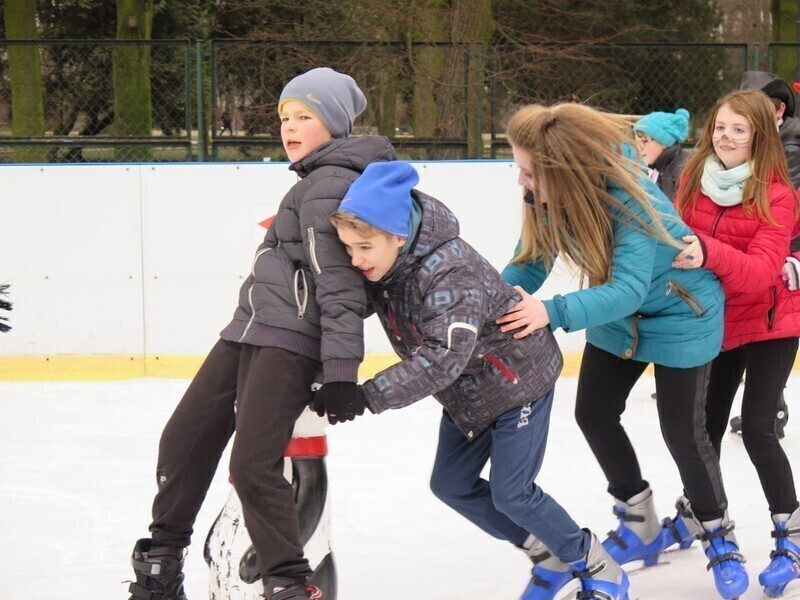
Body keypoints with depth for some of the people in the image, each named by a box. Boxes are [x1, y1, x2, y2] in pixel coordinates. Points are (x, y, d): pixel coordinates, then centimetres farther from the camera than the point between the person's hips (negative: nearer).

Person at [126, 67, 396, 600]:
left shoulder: (331, 184, -12)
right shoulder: (317, 181, 19)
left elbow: (340, 285, -18)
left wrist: (341, 371, -23)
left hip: (290, 341, -11)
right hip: (248, 330, 11)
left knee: (253, 465, -17)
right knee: (184, 440, 12)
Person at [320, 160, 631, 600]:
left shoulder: (450, 272, -37)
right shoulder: (378, 263, -13)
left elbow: (443, 359, -43)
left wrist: (366, 398, -45)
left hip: (518, 377, -9)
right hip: (467, 391, 9)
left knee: (510, 493, -8)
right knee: (451, 485, 11)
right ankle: (549, 555, 26)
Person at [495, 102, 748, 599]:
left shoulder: (629, 200, -38)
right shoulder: (550, 194, -19)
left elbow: (628, 288, -45)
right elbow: (529, 263, -14)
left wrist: (554, 313, -57)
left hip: (679, 313, -6)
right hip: (617, 314, 7)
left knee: (682, 430, -1)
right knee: (594, 414, 7)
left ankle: (718, 536, 24)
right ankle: (640, 524, 28)